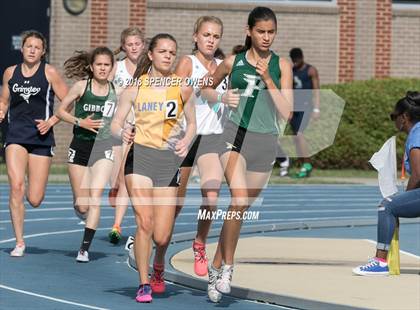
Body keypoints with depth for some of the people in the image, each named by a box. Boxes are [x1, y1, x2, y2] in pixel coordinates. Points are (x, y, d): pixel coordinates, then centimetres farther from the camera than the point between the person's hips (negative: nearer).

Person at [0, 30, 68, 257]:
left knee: (35, 200, -3)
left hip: (41, 138, -1)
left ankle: (32, 190, 38)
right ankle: (19, 243, -8)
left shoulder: (50, 73, -1)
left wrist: (51, 122, -11)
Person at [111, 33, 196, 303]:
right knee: (144, 222, -16)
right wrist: (122, 133, -17)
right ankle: (144, 284, -3)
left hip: (168, 159, 0)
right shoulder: (135, 87, 4)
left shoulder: (182, 87, 4)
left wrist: (186, 142, -9)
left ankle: (159, 265, 34)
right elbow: (116, 123, 5)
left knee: (161, 236, -2)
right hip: (139, 156, 0)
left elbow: (192, 123, 11)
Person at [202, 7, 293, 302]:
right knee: (239, 199, -24)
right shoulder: (233, 62, 2)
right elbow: (205, 89, 18)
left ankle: (216, 267, 26)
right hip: (236, 134, -2)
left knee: (242, 208, 10)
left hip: (265, 141, 2)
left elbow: (286, 112, -4)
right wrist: (221, 98, -3)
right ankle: (227, 267, -14)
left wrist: (268, 79, -13)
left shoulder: (282, 66, 2)